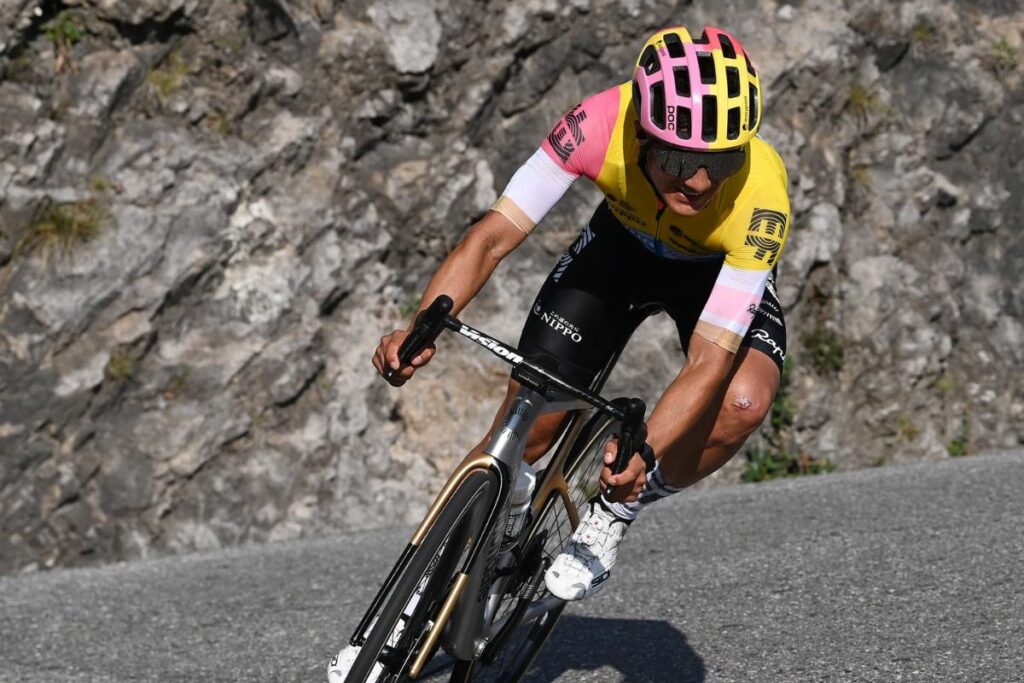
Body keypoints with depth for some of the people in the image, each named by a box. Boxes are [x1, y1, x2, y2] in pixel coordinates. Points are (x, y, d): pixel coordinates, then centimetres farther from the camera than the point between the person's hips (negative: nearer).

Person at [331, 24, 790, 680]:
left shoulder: (762, 198, -40)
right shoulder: (601, 124, -37)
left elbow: (710, 361, -39)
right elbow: (496, 233, -34)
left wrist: (642, 457, -53)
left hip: (719, 273, -1)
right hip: (623, 243, 1)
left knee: (743, 401, -31)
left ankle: (614, 514, -7)